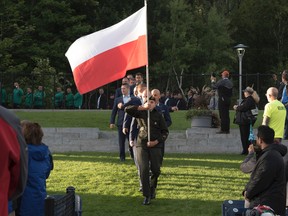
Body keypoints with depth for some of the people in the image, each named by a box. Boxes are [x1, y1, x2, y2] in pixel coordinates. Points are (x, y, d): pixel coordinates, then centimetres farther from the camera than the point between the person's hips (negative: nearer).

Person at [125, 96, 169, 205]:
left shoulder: (158, 116, 4)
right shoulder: (140, 113, 6)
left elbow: (165, 131, 5)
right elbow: (127, 109, -9)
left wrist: (156, 141, -9)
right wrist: (143, 107, -16)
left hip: (155, 146, 0)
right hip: (141, 144, 0)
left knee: (155, 170, -1)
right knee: (144, 170, -9)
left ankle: (152, 188, 30)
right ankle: (146, 195, -3)